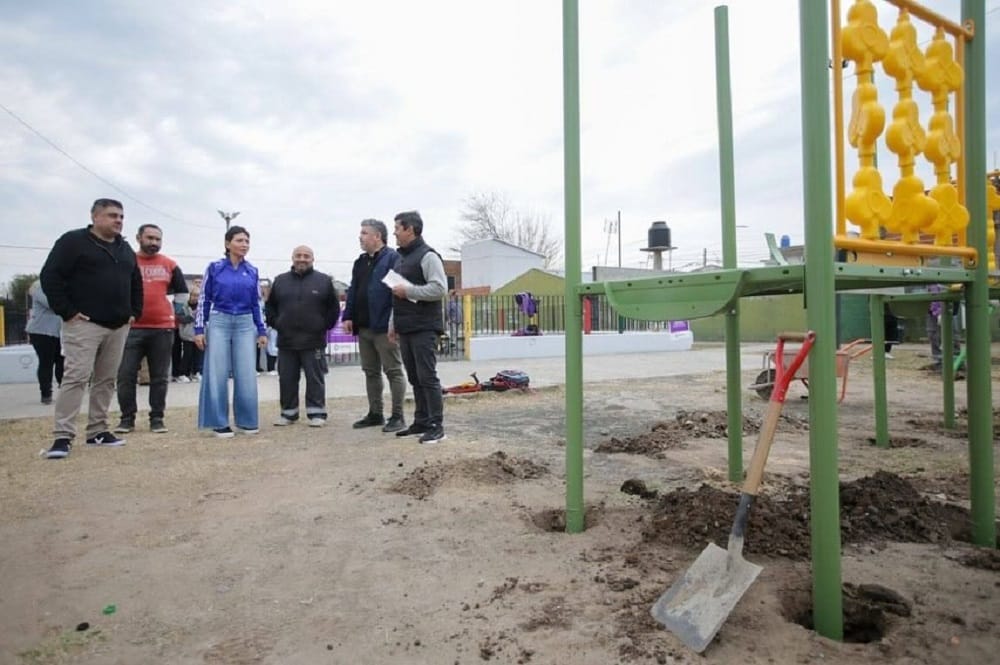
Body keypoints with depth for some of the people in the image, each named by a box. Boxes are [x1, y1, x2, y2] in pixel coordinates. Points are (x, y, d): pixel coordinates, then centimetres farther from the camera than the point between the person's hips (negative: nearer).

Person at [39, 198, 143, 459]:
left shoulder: (125, 249, 17)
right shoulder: (73, 241, -3)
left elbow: (135, 283, 26)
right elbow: (50, 276, -9)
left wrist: (134, 312, 14)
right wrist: (67, 311, -14)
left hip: (119, 326, 7)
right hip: (84, 324, -7)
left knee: (106, 380, 9)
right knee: (76, 377, -11)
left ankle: (98, 430, 17)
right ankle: (63, 436, -7)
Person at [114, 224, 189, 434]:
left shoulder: (170, 265, 7)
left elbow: (182, 291, 18)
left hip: (163, 329, 1)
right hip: (131, 328, 0)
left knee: (160, 377, 5)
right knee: (126, 375, 0)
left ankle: (157, 418, 13)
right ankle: (127, 417, 12)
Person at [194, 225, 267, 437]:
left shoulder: (253, 272, 8)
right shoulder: (214, 268, 1)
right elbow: (204, 300, 2)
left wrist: (262, 331, 7)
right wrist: (199, 329, -4)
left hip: (245, 325, 2)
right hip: (219, 323, -2)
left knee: (246, 375, 1)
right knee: (217, 374, -1)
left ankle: (247, 421, 11)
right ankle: (219, 422, 8)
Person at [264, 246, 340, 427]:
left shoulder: (324, 280, 2)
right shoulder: (280, 281, 10)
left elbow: (333, 307, 5)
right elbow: (270, 306, 17)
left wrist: (325, 325, -1)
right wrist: (276, 324, 6)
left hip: (314, 341, -3)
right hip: (286, 341, 3)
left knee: (315, 378, 2)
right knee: (287, 379, 9)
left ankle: (316, 413, 9)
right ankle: (288, 413, 20)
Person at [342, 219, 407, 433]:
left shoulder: (392, 258, -9)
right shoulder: (360, 262, 19)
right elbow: (352, 292, 20)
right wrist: (348, 316, 10)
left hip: (384, 327, -9)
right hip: (363, 327, 9)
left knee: (393, 371, -2)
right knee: (371, 372, 14)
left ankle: (397, 416, 4)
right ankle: (375, 413, 24)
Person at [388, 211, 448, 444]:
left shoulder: (427, 255, -9)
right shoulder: (400, 257, 19)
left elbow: (440, 288, -19)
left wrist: (408, 290, -17)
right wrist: (393, 323, 19)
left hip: (423, 328, -9)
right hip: (405, 328, 9)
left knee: (427, 377, -7)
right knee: (414, 378, 12)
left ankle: (436, 425, -1)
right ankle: (421, 421, 20)